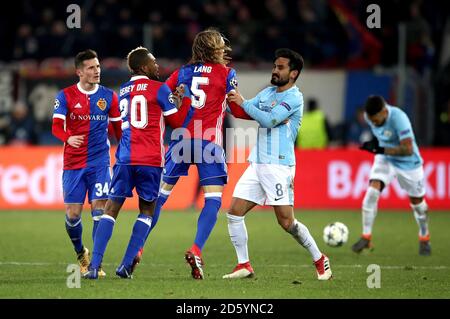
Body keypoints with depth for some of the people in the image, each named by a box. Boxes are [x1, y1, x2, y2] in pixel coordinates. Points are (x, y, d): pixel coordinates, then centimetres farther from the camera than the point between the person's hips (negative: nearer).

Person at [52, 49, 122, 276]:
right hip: (73, 163, 0)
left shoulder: (109, 96, 4)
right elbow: (56, 127, -9)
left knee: (99, 210, -11)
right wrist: (68, 138, -29)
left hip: (100, 163, 0)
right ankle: (81, 253, 26)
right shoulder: (65, 96, 0)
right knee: (72, 214, -1)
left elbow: (119, 128, 12)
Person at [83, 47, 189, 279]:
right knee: (146, 211, 11)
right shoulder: (159, 89, -2)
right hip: (150, 161, -3)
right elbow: (177, 122, 5)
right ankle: (127, 264, 1)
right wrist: (181, 101, 22)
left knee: (111, 209, 4)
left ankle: (94, 265, -8)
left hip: (125, 158, 3)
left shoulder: (123, 91, 15)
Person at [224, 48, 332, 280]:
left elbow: (269, 120, -19)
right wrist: (231, 97, -2)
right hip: (256, 164, 8)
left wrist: (243, 103, -15)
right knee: (234, 212, -3)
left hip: (279, 166, -8)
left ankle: (319, 260, 10)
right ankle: (244, 265, 3)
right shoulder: (267, 92, 16)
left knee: (286, 221, -8)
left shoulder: (294, 97, -9)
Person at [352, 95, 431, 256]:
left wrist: (381, 150, -42)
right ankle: (366, 238, -11)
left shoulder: (398, 118, -35)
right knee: (372, 191, -19)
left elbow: (408, 149, -39)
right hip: (385, 159, 4)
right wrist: (374, 143, 1)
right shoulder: (370, 116, -15)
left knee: (417, 202, 11)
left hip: (408, 162, -4)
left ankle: (424, 239, 36)